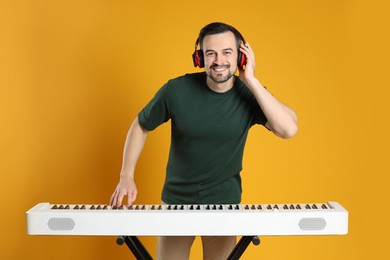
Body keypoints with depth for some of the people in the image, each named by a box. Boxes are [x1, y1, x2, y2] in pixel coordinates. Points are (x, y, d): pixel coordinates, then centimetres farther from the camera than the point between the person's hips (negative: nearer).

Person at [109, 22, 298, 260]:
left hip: (225, 202, 1)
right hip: (176, 200, 0)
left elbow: (289, 129, -29)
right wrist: (127, 177, -12)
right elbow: (141, 126, -1)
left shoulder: (251, 94, -13)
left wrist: (251, 81, -28)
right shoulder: (177, 89, -16)